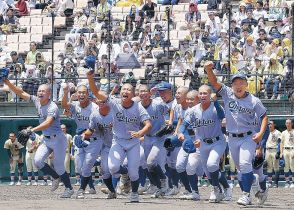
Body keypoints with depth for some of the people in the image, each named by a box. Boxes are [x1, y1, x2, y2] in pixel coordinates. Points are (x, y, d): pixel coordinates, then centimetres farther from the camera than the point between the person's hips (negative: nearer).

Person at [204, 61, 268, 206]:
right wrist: (208, 70, -31)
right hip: (232, 139, 4)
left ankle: (246, 195, -18)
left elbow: (264, 116, 3)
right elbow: (214, 82, -12)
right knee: (240, 167, 14)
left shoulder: (254, 101, -7)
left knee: (245, 164, -18)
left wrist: (261, 133, -11)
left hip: (248, 138, -4)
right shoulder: (228, 94, -3)